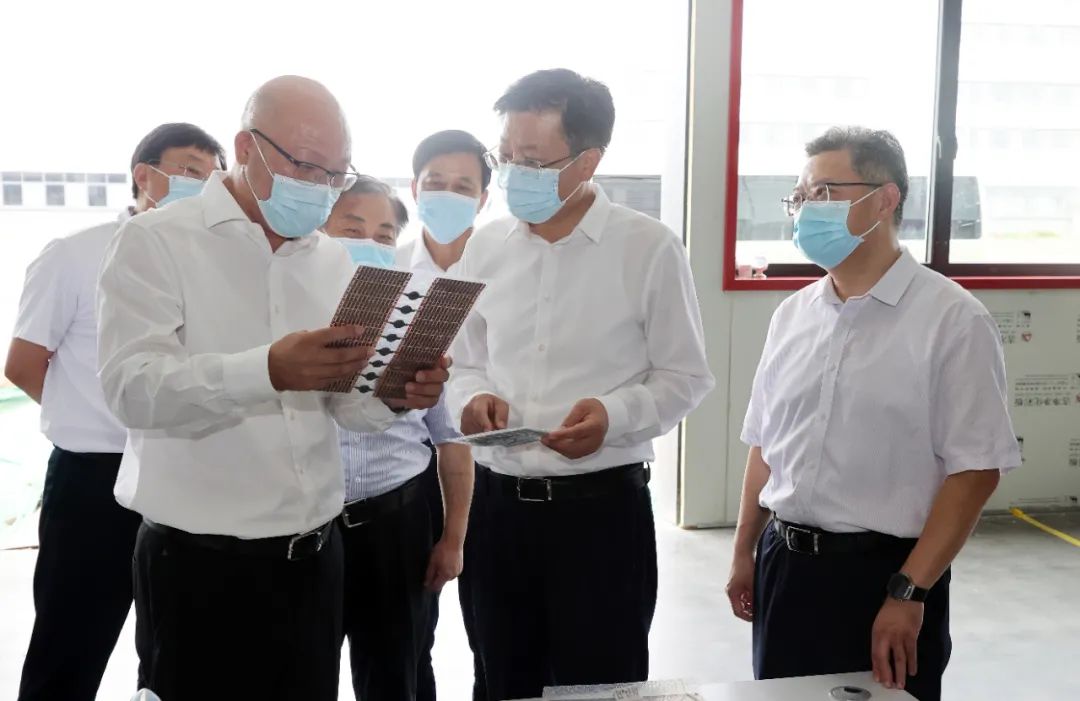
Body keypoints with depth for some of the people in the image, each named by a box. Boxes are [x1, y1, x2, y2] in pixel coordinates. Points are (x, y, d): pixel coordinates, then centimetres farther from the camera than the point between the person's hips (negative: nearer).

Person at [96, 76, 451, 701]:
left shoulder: (333, 260, 10)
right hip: (199, 563, -5)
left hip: (315, 556, 5)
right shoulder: (156, 242, -6)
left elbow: (346, 402, 9)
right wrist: (267, 371, -36)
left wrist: (398, 395, -14)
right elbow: (133, 387, -20)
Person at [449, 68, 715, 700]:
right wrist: (473, 398, -8)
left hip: (603, 507, -4)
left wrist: (616, 415, -21)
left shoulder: (649, 247, -7)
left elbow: (686, 377, -3)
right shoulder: (485, 247, 6)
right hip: (497, 504, 4)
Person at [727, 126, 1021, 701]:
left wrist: (908, 594, -16)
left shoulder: (952, 318, -11)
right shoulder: (792, 315, 7)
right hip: (783, 565, 5)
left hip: (882, 572, -5)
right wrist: (745, 554, 14)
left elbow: (975, 470, -14)